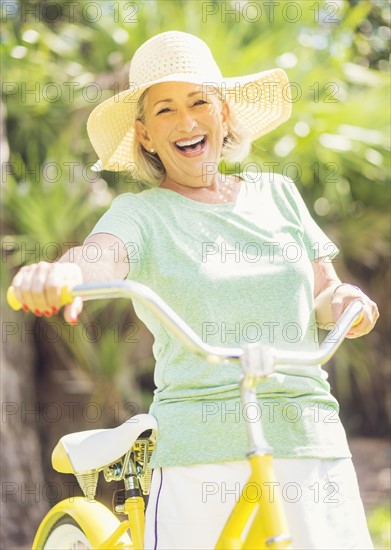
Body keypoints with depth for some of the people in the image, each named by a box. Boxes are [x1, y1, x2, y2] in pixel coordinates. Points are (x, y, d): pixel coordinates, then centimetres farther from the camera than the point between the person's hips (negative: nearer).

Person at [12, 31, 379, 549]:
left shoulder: (275, 193, 15)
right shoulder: (141, 213, 5)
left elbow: (323, 296, 16)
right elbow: (101, 257, -17)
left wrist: (344, 300, -9)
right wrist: (61, 272, -41)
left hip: (310, 443, 3)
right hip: (201, 446, -3)